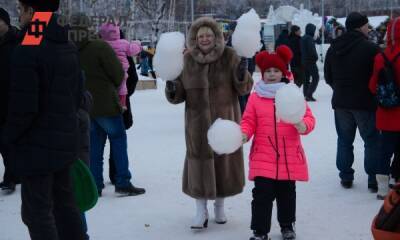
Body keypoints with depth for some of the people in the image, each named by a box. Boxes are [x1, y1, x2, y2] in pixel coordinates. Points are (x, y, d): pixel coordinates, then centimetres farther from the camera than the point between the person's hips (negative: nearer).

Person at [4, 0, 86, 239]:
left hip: (37, 146, -8)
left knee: (38, 211, 2)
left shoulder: (27, 51, -19)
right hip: (65, 141, 8)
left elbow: (23, 106, -20)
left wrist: (10, 136, -4)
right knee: (65, 202, 17)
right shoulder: (70, 48, 7)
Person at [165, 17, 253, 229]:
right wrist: (172, 90, -15)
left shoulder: (229, 56, -4)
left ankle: (219, 206, 30)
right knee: (199, 161, -2)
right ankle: (201, 211, 10)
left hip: (224, 119, 0)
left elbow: (244, 88, -3)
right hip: (198, 122, 0)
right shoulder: (187, 59, 0)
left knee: (223, 159, 10)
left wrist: (241, 75, -24)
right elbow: (181, 92, 7)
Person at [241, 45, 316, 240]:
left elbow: (308, 117, -2)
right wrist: (244, 134, -16)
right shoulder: (255, 97, 2)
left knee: (287, 194, 15)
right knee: (262, 194, -4)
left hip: (289, 156, 1)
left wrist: (303, 126, -23)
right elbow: (249, 121, 3)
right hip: (263, 156, -1)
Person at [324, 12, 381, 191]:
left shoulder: (334, 47, 3)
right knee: (371, 140, 6)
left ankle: (345, 177, 17)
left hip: (341, 102, 5)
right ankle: (373, 179, 5)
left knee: (344, 140, 15)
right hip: (365, 103, -5)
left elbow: (328, 76, 9)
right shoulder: (370, 48, -15)